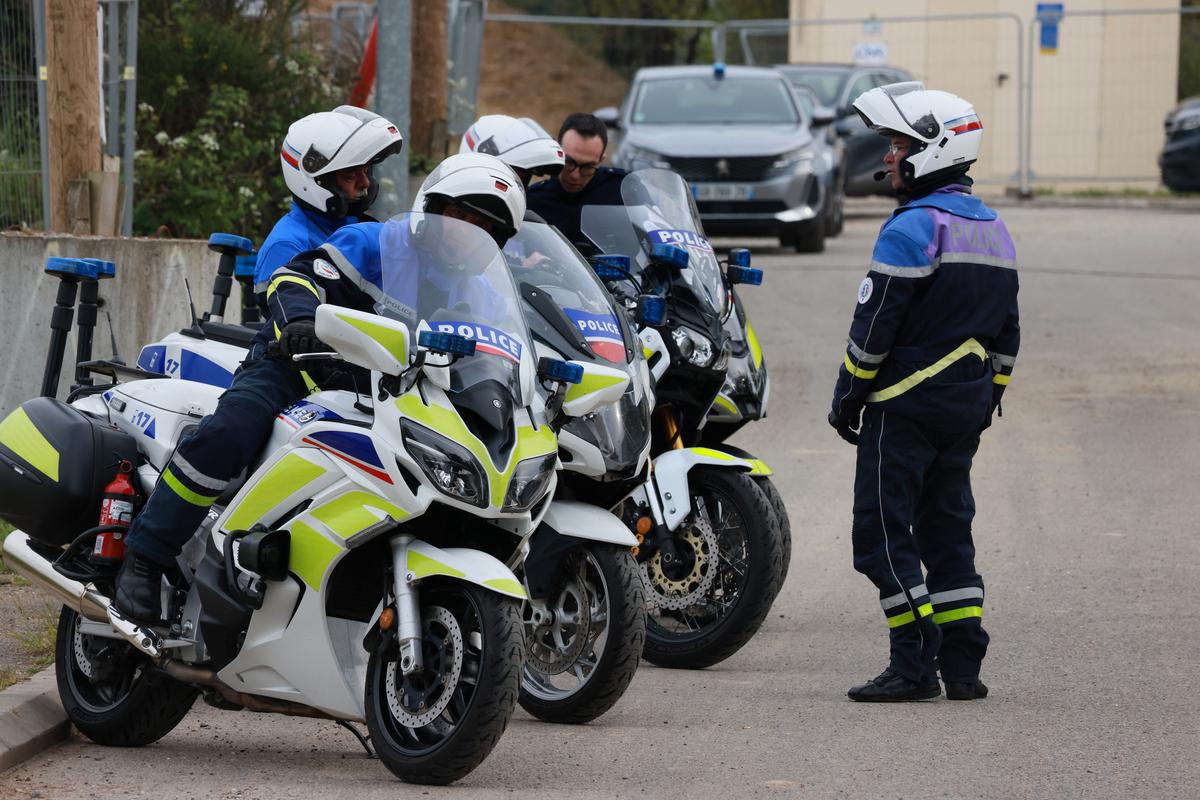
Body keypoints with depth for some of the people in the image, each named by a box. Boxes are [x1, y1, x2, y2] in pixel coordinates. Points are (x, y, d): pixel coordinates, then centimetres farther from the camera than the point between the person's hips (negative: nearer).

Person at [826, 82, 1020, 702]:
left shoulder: (913, 227, -15)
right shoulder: (994, 230, 13)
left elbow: (874, 325, -15)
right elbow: (1006, 335, 17)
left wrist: (847, 399, -6)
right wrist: (984, 406, 22)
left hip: (906, 410, -8)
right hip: (966, 413, 8)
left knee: (884, 532, -5)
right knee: (948, 529, 13)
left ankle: (914, 666, -9)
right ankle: (962, 666, 10)